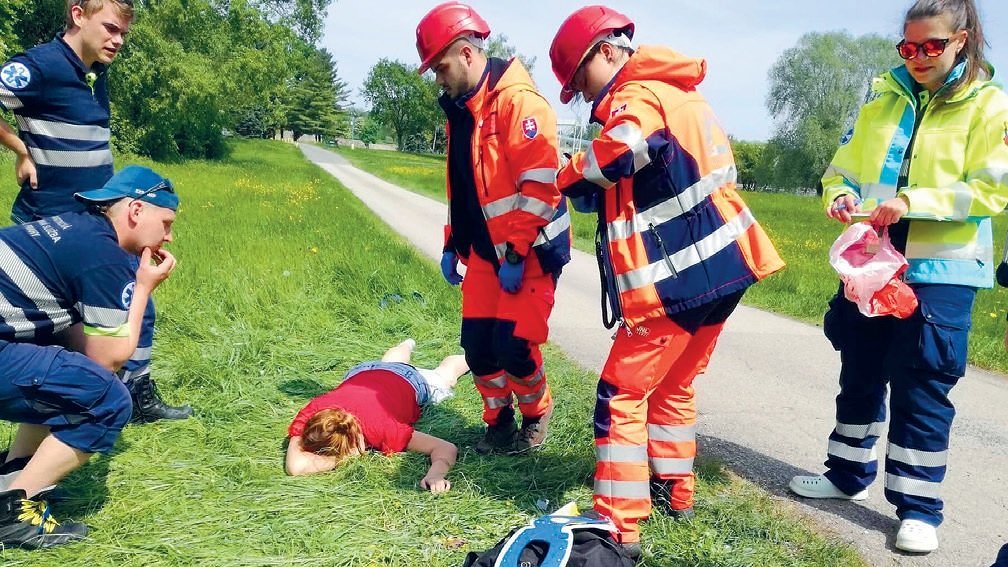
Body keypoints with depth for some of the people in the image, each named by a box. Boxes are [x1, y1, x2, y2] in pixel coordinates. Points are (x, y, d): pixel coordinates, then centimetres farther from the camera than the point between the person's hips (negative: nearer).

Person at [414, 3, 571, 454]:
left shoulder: (517, 101, -17)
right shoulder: (460, 111, 11)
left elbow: (540, 184, -22)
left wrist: (516, 255, -21)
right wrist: (452, 246, 16)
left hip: (531, 250, -8)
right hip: (485, 249, 8)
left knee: (512, 345, -8)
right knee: (476, 345, 6)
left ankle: (537, 413, 20)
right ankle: (499, 422, 26)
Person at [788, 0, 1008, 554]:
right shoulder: (883, 98, 10)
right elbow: (842, 167, 13)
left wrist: (913, 202, -21)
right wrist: (839, 197, -9)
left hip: (939, 268, -4)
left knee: (921, 387, -1)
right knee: (858, 375, 14)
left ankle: (918, 508, 12)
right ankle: (848, 473, 31)